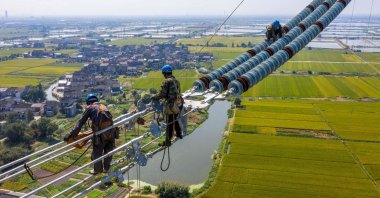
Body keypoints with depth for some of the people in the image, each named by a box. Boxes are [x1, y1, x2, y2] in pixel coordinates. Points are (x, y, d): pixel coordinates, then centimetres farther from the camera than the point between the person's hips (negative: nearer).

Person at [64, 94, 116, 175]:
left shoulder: (90, 108, 6)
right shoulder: (104, 106, 21)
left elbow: (81, 122, 1)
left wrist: (72, 134, 0)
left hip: (100, 134, -4)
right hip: (111, 132, 5)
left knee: (97, 152, 18)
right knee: (108, 151, 23)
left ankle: (98, 169, 36)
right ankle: (107, 168, 39)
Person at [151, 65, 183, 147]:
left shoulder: (166, 81, -15)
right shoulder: (176, 81, 8)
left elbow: (162, 94, -16)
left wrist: (155, 97, 2)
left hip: (171, 105, -7)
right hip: (178, 103, 7)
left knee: (169, 123, 1)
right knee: (175, 120, 27)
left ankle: (168, 141, 9)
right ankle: (179, 134, 42)